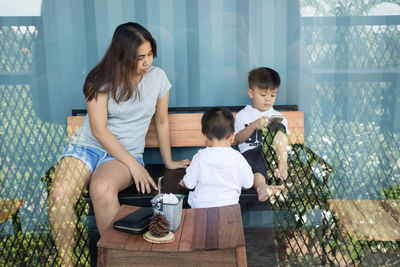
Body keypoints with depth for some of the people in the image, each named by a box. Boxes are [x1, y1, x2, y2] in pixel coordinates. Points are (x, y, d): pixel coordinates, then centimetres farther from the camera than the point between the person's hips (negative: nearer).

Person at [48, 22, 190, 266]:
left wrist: (168, 162, 16)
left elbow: (162, 121, 12)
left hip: (126, 153, 0)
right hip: (87, 145, 0)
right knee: (59, 196, -29)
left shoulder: (157, 77, 0)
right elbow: (98, 129, -11)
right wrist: (134, 165, -16)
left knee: (102, 189, -35)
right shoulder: (102, 79, -7)